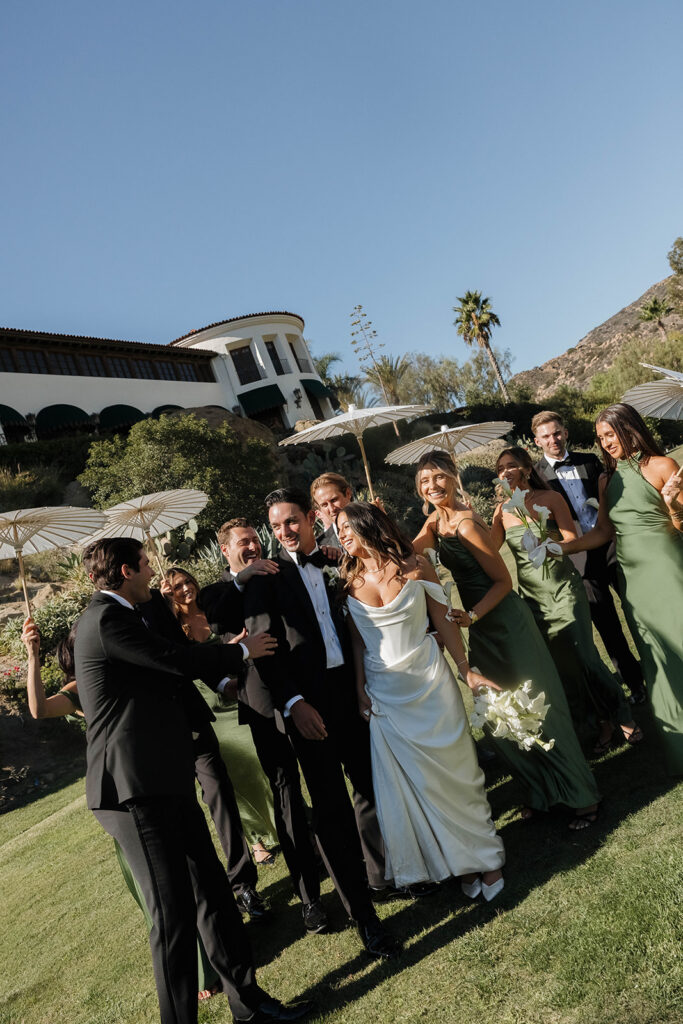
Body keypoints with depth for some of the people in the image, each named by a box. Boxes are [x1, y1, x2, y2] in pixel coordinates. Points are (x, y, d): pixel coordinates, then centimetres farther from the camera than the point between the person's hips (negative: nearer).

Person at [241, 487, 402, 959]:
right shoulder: (266, 575, 0)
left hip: (352, 690, 4)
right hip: (307, 700, -4)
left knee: (372, 786, 16)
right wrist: (292, 703, -16)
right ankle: (363, 914, 15)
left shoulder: (338, 564, 10)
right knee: (331, 808, 3)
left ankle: (382, 872, 40)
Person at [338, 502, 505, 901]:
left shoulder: (415, 565, -6)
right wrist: (360, 689, -1)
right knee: (407, 781, 7)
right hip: (385, 692, 2)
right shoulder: (348, 580, -1)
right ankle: (458, 861, 28)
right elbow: (356, 639, 3)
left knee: (453, 768, 6)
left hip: (429, 680, -2)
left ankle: (483, 856, 26)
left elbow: (444, 620, -1)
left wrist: (467, 671, -1)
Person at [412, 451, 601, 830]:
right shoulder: (435, 521, 4)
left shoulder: (466, 523, -20)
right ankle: (542, 791, 34)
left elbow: (502, 580, -17)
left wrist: (471, 616, -27)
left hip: (505, 623, -8)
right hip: (481, 627, 9)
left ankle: (583, 796, 21)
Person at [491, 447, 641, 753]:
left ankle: (621, 716, 17)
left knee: (582, 655, -7)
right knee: (559, 662, 6)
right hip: (533, 595, 3)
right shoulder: (502, 510, 4)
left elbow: (572, 541, -9)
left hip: (563, 589, -3)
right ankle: (604, 723, 24)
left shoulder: (550, 498, -5)